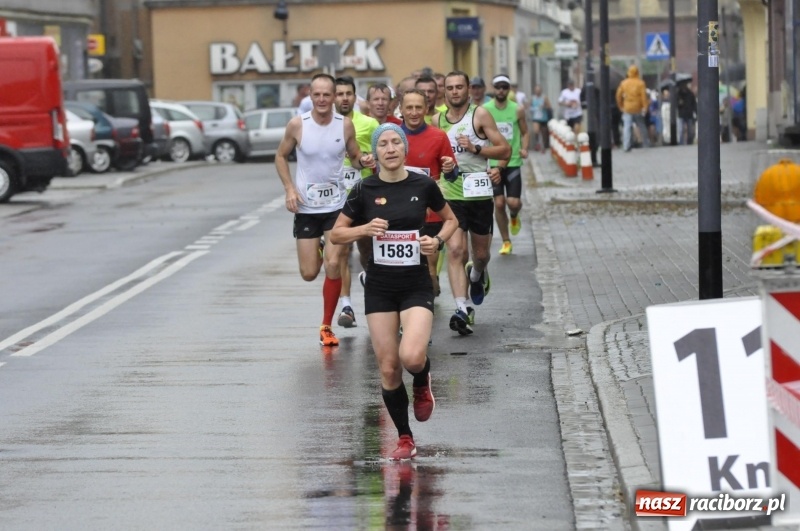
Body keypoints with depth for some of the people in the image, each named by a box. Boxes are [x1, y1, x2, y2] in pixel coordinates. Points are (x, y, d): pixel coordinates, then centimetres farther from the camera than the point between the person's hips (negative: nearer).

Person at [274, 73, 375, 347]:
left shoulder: (345, 125, -5)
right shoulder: (297, 124, -9)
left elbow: (354, 156, 9)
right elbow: (281, 156, 5)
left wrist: (364, 161, -15)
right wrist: (289, 188, -8)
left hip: (337, 205, 0)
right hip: (305, 208, 0)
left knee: (333, 266, -11)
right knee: (308, 273, 2)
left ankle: (326, 327, 3)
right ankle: (316, 253, 42)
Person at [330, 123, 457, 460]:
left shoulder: (423, 186, -3)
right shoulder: (365, 190, -2)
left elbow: (450, 219, 13)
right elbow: (336, 234, 3)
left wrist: (438, 240, -6)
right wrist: (364, 229, -15)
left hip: (416, 285, -1)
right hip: (379, 287, 1)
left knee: (411, 356, -23)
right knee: (388, 367, 1)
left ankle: (422, 384, 14)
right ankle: (405, 440, 17)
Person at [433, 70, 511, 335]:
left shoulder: (480, 115, -4)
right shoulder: (437, 120, 7)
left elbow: (505, 150, -6)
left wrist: (475, 148, -18)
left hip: (479, 194, -1)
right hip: (451, 195, 1)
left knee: (481, 252, 12)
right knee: (455, 249, -15)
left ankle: (477, 274, 49)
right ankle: (462, 309, -20)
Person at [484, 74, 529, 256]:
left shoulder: (518, 110, 0)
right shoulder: (485, 110, -3)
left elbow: (524, 132, 9)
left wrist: (524, 148, -10)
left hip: (513, 162, 0)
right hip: (493, 164, 0)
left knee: (514, 202, -8)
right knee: (498, 203, -2)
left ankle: (514, 217, 29)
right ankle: (506, 241, 12)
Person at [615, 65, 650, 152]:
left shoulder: (624, 83, 2)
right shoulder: (640, 83, -7)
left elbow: (618, 95, 6)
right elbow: (644, 96, -12)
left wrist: (621, 106, 17)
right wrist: (645, 107, -7)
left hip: (627, 109, 1)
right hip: (638, 108, -1)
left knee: (627, 127, -2)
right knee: (641, 126, 13)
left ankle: (626, 146, -11)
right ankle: (646, 144, 21)